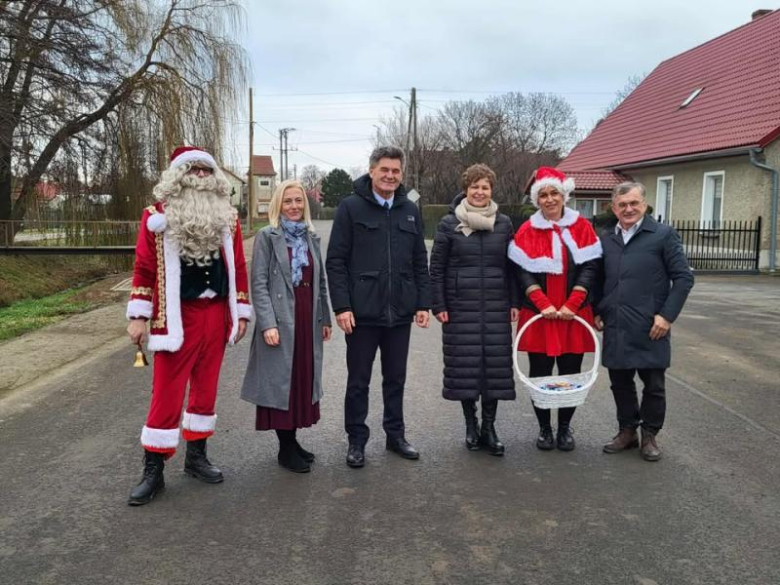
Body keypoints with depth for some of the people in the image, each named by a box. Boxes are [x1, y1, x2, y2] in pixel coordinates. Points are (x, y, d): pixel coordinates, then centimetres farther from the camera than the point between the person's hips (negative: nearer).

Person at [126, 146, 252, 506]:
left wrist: (241, 312, 8)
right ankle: (153, 470, 9)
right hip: (177, 317, -4)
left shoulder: (227, 217, 8)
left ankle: (196, 455, 27)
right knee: (167, 393, -2)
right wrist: (139, 316, -7)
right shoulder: (158, 216, -2)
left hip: (216, 316, 4)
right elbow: (144, 269, -3)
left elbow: (238, 267, 10)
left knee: (206, 388, 12)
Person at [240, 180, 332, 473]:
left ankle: (292, 440, 23)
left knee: (303, 379, 10)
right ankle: (286, 449, 11)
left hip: (308, 321, 6)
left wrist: (325, 318, 12)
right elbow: (258, 284, -9)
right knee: (281, 381, 1)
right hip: (280, 322, -6)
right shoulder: (267, 237, -4)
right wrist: (268, 324, -17)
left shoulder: (311, 237, 12)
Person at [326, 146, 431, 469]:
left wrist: (423, 303, 6)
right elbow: (336, 261, -6)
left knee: (396, 379, 15)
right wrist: (341, 306, -13)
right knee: (358, 381, 8)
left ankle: (395, 434, 29)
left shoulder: (410, 210, 9)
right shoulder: (351, 207, -4)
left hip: (400, 312, 4)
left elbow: (420, 262, 12)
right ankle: (356, 440, 21)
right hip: (362, 311, -4)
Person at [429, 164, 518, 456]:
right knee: (464, 364, 2)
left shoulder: (503, 223, 7)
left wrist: (515, 303, 4)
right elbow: (436, 267, 0)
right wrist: (438, 305, -5)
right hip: (460, 307, -2)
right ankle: (470, 423, 19)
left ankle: (489, 426, 14)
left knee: (495, 362, 2)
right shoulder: (449, 223, 0)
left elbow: (512, 266, 9)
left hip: (495, 307, 2)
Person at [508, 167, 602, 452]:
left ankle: (565, 428, 21)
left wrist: (571, 305, -13)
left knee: (571, 372, 6)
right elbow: (523, 272, -5)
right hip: (538, 315, 0)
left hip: (574, 315, 1)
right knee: (540, 373, 5)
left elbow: (589, 267, -3)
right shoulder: (527, 231, 1)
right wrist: (544, 305, -16)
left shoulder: (582, 227, 3)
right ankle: (544, 428, 19)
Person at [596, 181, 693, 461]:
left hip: (650, 328, -4)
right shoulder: (605, 239, 11)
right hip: (615, 327, 4)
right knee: (620, 382, 12)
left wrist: (667, 315, -12)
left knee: (653, 385, 7)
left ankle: (650, 435, 23)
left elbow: (683, 277, -5)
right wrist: (598, 312, 7)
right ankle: (627, 430, 28)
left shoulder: (663, 234, -3)